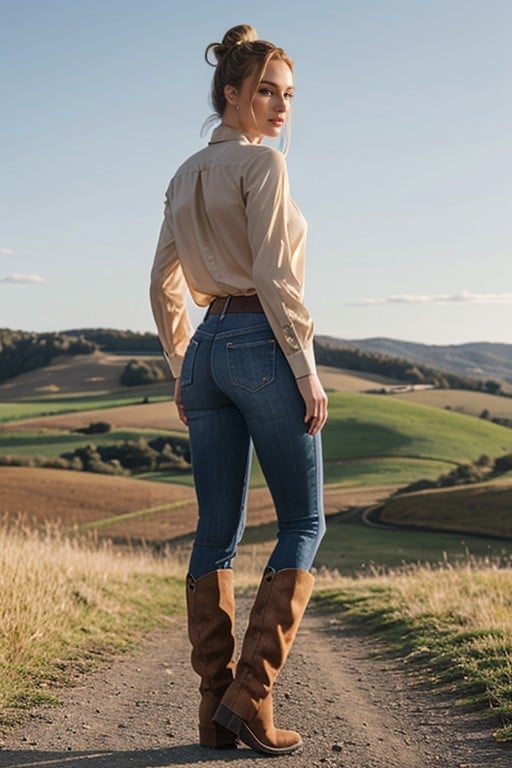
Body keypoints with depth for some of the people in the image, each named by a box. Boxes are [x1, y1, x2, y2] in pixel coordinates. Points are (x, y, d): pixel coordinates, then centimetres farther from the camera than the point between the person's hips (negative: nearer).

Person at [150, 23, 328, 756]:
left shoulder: (186, 176, 16)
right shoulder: (262, 162, -7)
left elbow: (164, 286, 16)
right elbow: (275, 275, -16)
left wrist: (181, 370, 20)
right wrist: (308, 369, -13)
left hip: (207, 349, 7)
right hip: (263, 345, -7)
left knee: (217, 531, 7)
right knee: (303, 522, 3)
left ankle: (216, 708, 10)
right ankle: (251, 695, -3)